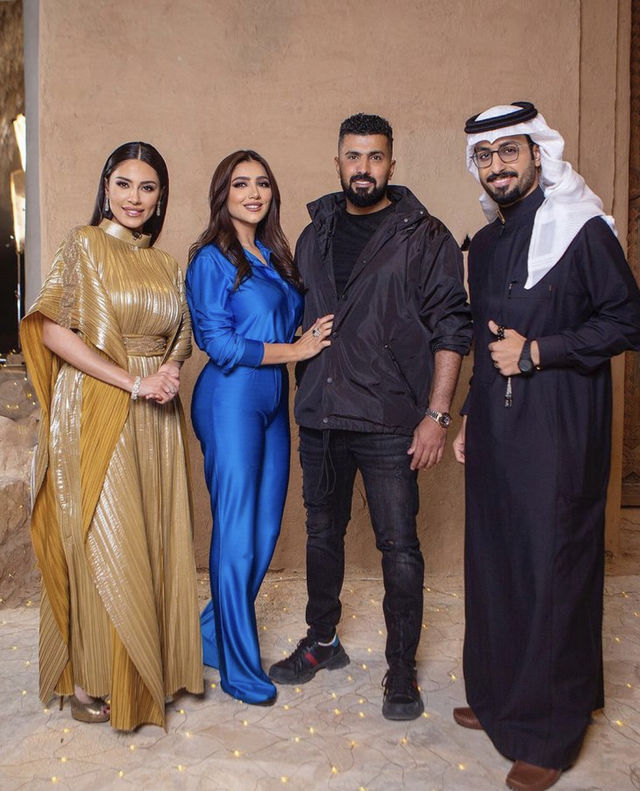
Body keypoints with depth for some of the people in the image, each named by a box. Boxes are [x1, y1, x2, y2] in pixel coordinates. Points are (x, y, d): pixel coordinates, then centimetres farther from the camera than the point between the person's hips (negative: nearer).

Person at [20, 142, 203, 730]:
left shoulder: (165, 264, 14)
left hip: (155, 417, 5)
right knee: (101, 543, 0)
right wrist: (134, 381, -15)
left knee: (154, 541, 8)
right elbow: (53, 331, -11)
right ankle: (89, 679, 16)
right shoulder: (83, 245, -1)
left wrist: (169, 370, -7)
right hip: (95, 412, -5)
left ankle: (151, 667, 24)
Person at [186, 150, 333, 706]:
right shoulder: (211, 258, -5)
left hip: (273, 399, 7)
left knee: (267, 531, 10)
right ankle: (240, 669, 14)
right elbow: (220, 343, -13)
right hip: (231, 399, -7)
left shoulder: (275, 256, 16)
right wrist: (295, 349, -10)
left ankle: (213, 634, 29)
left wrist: (317, 332, -3)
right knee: (237, 536, -1)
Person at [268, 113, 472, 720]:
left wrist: (436, 414, -14)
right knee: (322, 533, 17)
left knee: (399, 546, 0)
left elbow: (451, 327, -7)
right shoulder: (315, 234, 12)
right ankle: (322, 642, 36)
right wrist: (302, 395, 12)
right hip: (320, 419, 5)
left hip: (389, 423, -5)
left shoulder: (423, 236, -2)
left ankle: (401, 670, 17)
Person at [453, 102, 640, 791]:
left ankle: (549, 732, 14)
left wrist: (536, 352, -14)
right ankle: (498, 697, 29)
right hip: (495, 430, 7)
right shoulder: (485, 244, 16)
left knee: (552, 571, -1)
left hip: (558, 430, -7)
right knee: (492, 561, 11)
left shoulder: (580, 230, -6)